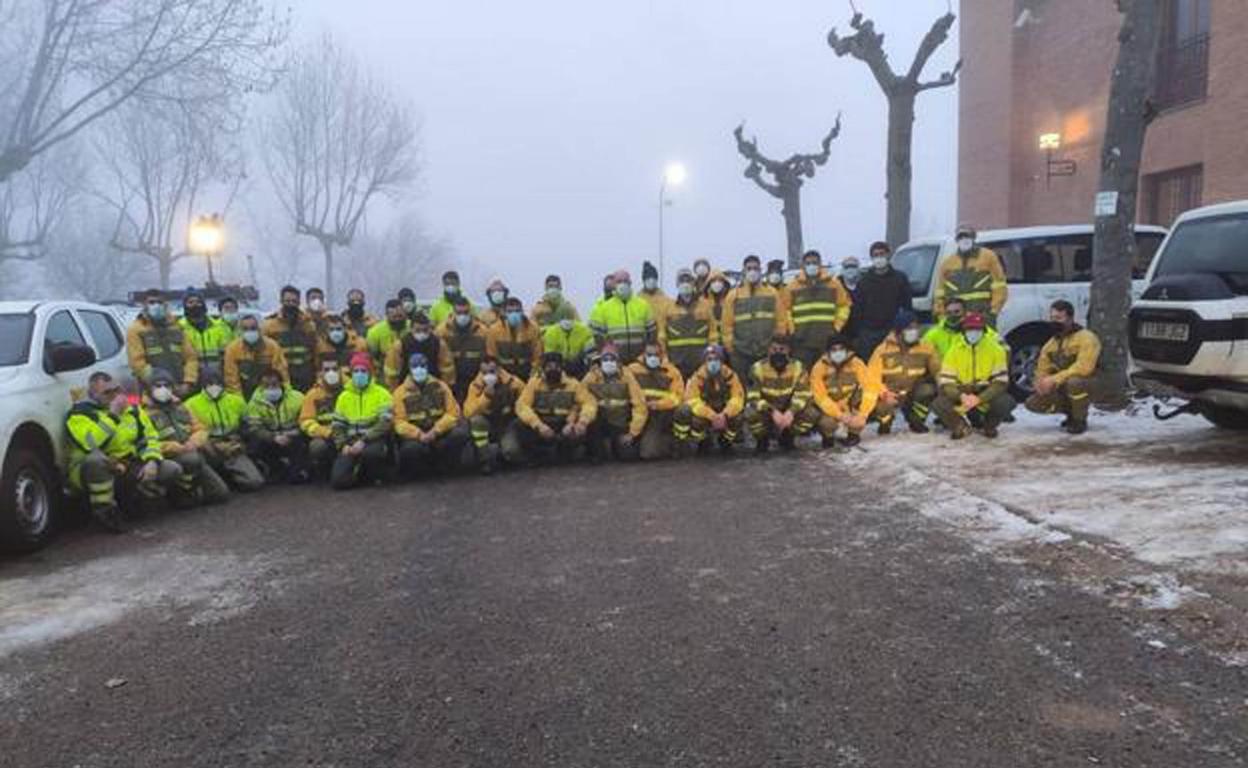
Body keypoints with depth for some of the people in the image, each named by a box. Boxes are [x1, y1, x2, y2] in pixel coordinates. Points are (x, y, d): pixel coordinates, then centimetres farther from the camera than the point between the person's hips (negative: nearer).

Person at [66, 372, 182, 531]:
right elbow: (91, 444, -30)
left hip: (128, 471, 5)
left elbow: (149, 437, 9)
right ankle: (105, 511, -19)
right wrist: (113, 415, -25)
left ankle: (127, 503, 0)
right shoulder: (79, 414, -10)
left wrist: (152, 461, -10)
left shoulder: (131, 409, 8)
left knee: (173, 470, -11)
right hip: (95, 471, -5)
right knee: (96, 459, -41)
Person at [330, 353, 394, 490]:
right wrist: (343, 445, -6)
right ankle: (363, 474, 14)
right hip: (351, 441, 3)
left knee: (370, 452, -40)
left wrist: (364, 441, -21)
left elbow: (385, 423, -13)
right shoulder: (344, 397, 13)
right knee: (338, 479, -17)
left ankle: (376, 475, -7)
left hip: (374, 440, -3)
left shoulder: (382, 394, -1)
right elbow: (338, 425, 12)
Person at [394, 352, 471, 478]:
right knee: (411, 449, -36)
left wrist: (435, 431, -16)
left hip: (440, 434, 2)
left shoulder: (440, 386, 7)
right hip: (415, 436, -2)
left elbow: (452, 413, -1)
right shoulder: (401, 392, 2)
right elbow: (399, 422, -6)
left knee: (460, 433, -28)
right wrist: (419, 434, -23)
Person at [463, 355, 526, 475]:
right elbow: (468, 413, -27)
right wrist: (485, 396, -34)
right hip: (487, 424, 1)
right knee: (476, 420, -32)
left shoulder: (513, 383, -16)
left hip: (507, 424, 0)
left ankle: (498, 451, 15)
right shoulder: (476, 386, -15)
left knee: (511, 452, -25)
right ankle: (486, 458, -16)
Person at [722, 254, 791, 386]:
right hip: (741, 354, -1)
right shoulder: (734, 295, 5)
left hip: (768, 352, 1)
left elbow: (781, 321, 4)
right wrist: (730, 347, -3)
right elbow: (727, 324, 2)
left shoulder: (772, 293, 7)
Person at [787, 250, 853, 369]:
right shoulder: (793, 285, 8)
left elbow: (844, 306, 11)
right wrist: (792, 330, 0)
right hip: (802, 340, -1)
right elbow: (786, 310, 9)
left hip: (828, 339, 1)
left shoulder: (833, 283, 9)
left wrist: (837, 327, 1)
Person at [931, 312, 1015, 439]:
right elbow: (946, 383, -8)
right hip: (961, 397, 0)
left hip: (986, 397, 0)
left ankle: (988, 425, 6)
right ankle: (962, 425, 6)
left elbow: (1000, 382, -11)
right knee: (938, 404, -27)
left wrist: (979, 398, -25)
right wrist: (961, 396, -29)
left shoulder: (995, 349, -6)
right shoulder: (954, 350, -3)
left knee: (1007, 402, -30)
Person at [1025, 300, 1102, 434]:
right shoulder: (1051, 344, 9)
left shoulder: (1086, 338, -15)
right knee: (1033, 403, -9)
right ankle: (1072, 412, 14)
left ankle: (1080, 421, -15)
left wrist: (1054, 379, -33)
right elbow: (1043, 369, 13)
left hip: (1090, 385, -7)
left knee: (1073, 382, -41)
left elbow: (1084, 368, -29)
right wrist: (1041, 382, -12)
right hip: (1063, 388, 7)